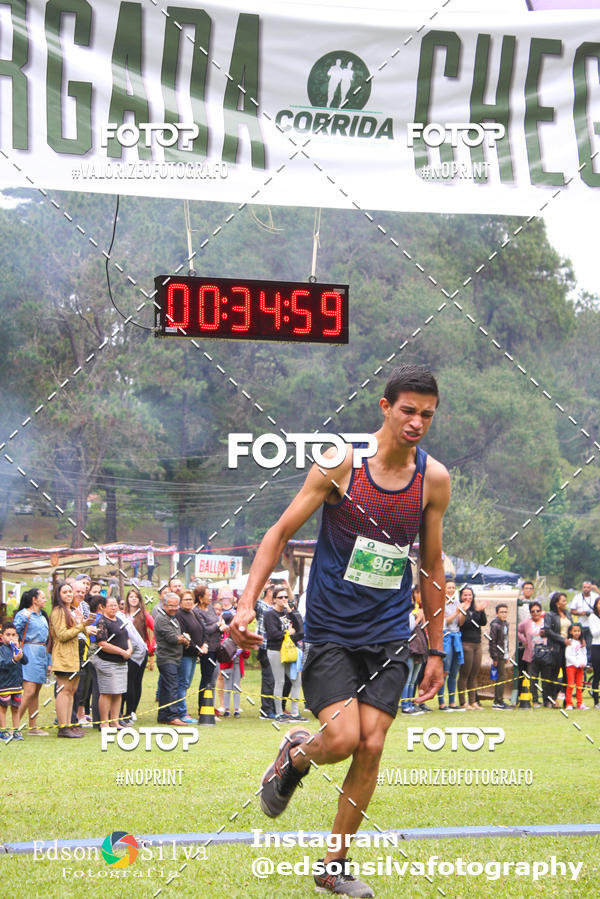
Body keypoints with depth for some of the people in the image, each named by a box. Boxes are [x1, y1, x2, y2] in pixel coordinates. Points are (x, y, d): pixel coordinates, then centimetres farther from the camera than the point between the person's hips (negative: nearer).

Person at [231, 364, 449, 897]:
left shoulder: (434, 479, 0)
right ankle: (294, 757, 21)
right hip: (331, 629, -3)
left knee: (371, 747, -3)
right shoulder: (341, 462, -10)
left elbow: (432, 567, 11)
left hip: (389, 635, 3)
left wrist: (437, 651, 13)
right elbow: (281, 532, -4)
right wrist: (247, 604, -14)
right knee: (342, 739, -16)